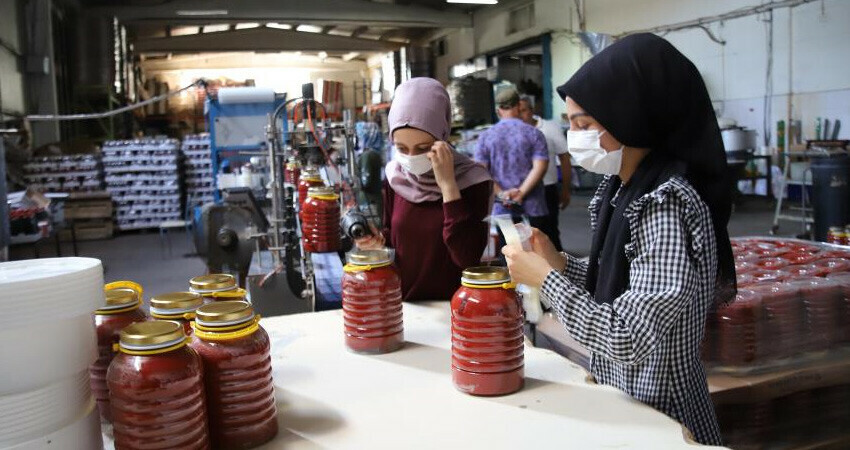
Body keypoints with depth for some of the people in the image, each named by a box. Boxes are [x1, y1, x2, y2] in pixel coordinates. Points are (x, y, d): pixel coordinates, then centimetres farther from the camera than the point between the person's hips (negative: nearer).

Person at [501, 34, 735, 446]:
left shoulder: (668, 207, -26)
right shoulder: (622, 189, 0)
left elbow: (627, 339, -30)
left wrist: (545, 278, -21)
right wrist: (559, 264, -5)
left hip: (659, 416, -7)